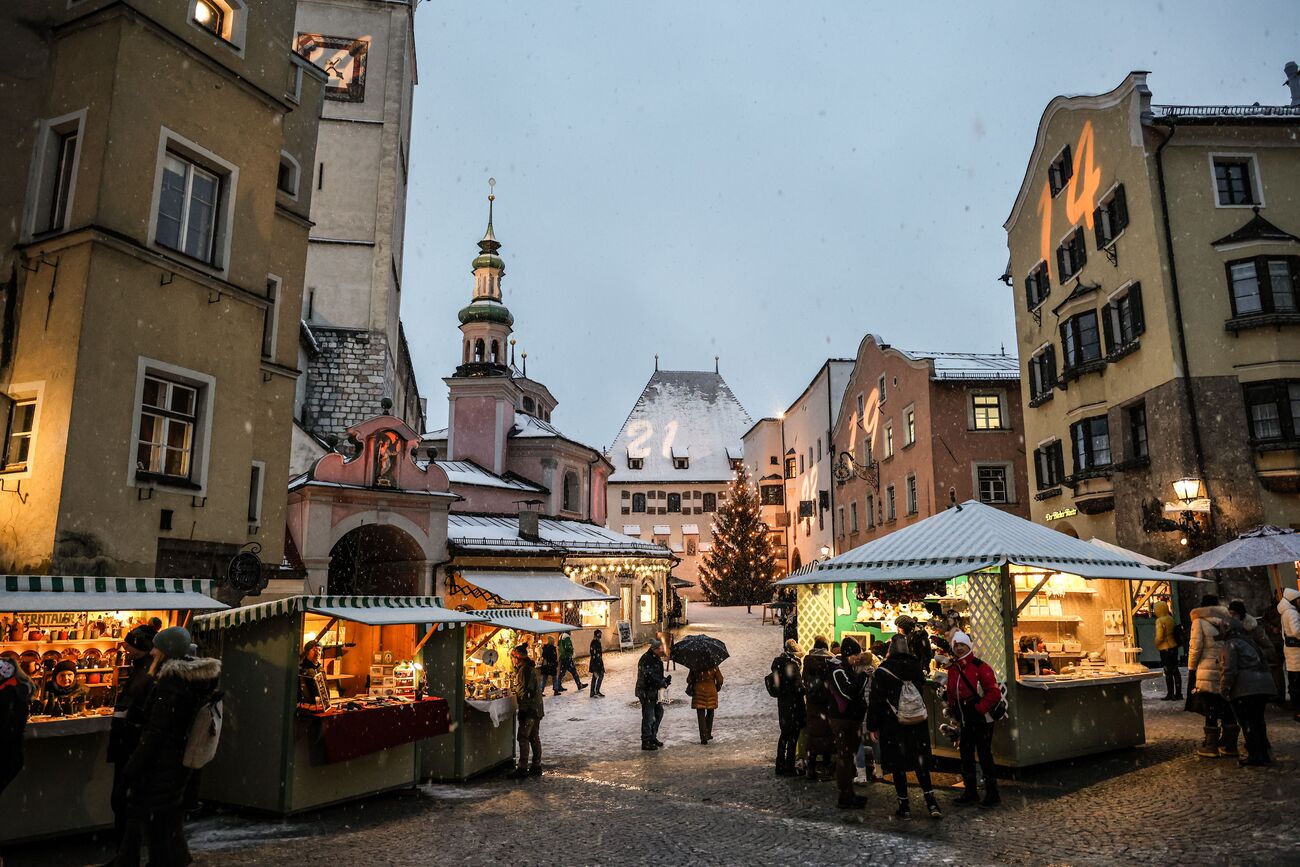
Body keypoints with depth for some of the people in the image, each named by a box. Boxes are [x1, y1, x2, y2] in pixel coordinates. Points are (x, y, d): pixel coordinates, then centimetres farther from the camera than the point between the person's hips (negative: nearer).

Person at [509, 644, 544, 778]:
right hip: (537, 709, 10)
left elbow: (524, 693, -20)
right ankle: (536, 766, 17)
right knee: (534, 738, 12)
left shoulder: (524, 670, -16)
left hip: (528, 710, -10)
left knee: (523, 737, -8)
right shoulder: (532, 669, 15)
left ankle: (522, 768, -8)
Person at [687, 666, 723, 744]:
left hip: (699, 692, -1)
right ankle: (708, 734, 23)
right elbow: (720, 680, 0)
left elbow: (689, 680, -1)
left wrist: (690, 689, 17)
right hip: (711, 692, 1)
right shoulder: (713, 667, -4)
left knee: (701, 715, 2)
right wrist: (717, 687, 20)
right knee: (710, 713, 19)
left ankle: (703, 737, -5)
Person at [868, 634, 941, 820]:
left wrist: (873, 726, -3)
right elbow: (923, 695, 11)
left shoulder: (883, 670, -11)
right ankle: (931, 803, 8)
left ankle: (904, 807, 10)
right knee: (921, 764, 13)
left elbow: (875, 700, -8)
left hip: (893, 726, -3)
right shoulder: (917, 667, 0)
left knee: (898, 765, 6)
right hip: (918, 725, 4)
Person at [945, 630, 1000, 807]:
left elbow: (994, 693, -19)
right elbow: (951, 693, 20)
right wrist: (952, 709, 8)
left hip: (981, 720, -8)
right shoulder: (952, 669, 9)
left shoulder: (980, 667, -14)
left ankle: (992, 794, 9)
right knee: (966, 755, 13)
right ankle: (970, 792, 25)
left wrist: (979, 709, -20)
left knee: (984, 755, -2)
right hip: (965, 722, 8)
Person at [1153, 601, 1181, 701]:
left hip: (1165, 648, -8)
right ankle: (1178, 693, 17)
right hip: (1174, 647, 8)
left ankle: (1170, 694, 1)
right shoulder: (1171, 619, 7)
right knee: (1175, 671, 12)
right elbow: (1175, 632, 15)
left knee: (1168, 672, -2)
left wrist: (1156, 644, -3)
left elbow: (1159, 637, -18)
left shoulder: (1160, 621, -16)